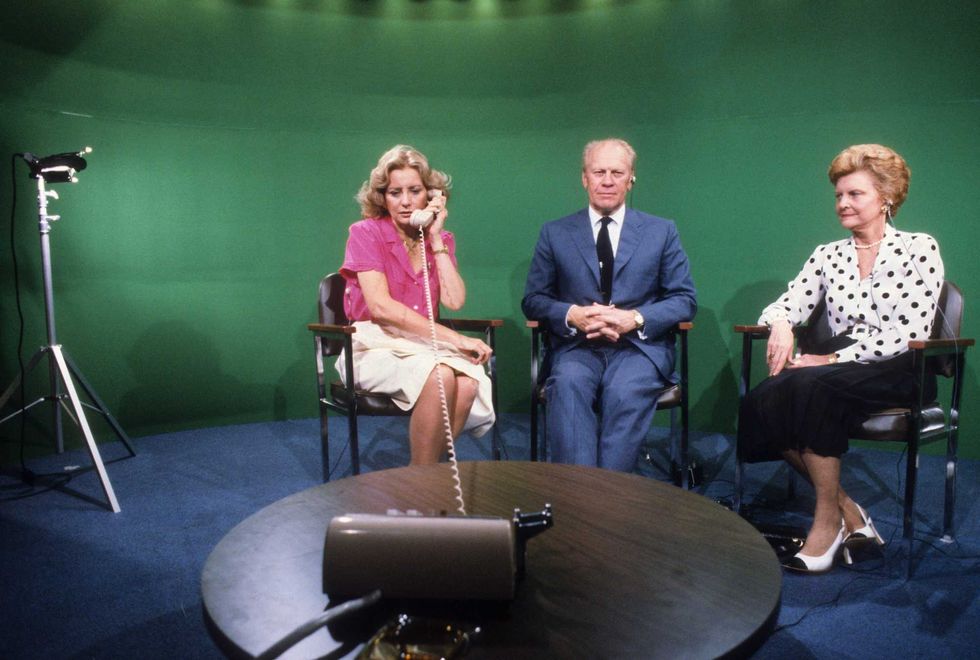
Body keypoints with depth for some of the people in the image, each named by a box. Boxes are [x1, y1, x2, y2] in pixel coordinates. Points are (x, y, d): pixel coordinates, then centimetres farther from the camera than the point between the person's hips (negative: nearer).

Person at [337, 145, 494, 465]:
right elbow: (380, 307, -16)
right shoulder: (366, 233, -3)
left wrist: (436, 239, -6)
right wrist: (455, 339, -21)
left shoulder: (441, 240, 10)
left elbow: (454, 301, -6)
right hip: (376, 346, -4)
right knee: (439, 376, -34)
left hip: (423, 345, 4)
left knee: (469, 383, -30)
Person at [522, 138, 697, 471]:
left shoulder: (661, 231, 13)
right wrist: (573, 315, -12)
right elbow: (533, 300, 10)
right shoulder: (555, 233, 12)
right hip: (578, 347, 1)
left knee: (626, 390, -33)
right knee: (568, 383, -33)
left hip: (640, 347, 0)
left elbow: (684, 300, 8)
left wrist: (636, 319, -11)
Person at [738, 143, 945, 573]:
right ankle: (847, 511, -11)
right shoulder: (827, 255, 16)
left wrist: (835, 358, -17)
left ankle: (829, 520, -19)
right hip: (837, 369, 4)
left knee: (812, 385, -35)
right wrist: (781, 324, -19)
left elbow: (911, 334, -7)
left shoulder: (918, 249, 3)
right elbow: (786, 305, 7)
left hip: (897, 372, -4)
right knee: (765, 399, -27)